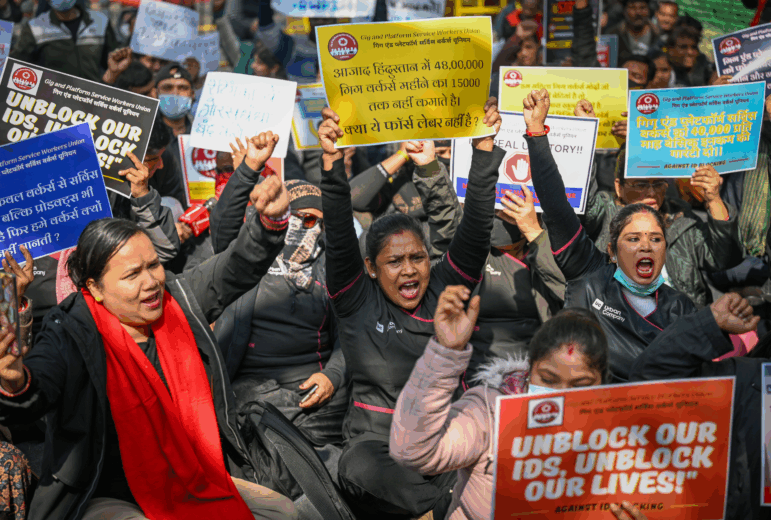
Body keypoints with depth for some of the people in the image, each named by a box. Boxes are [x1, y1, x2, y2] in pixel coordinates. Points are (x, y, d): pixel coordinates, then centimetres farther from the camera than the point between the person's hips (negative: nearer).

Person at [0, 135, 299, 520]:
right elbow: (34, 399, -30)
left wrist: (270, 219, -13)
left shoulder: (178, 299, 3)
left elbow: (239, 268, 7)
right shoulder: (72, 335, -14)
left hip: (196, 483, 6)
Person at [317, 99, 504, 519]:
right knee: (361, 472, -37)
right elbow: (339, 239, -8)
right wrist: (332, 163, -21)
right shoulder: (357, 300, 5)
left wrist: (484, 148, -8)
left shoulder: (444, 291, 10)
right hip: (377, 440, -3)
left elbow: (475, 229, 2)